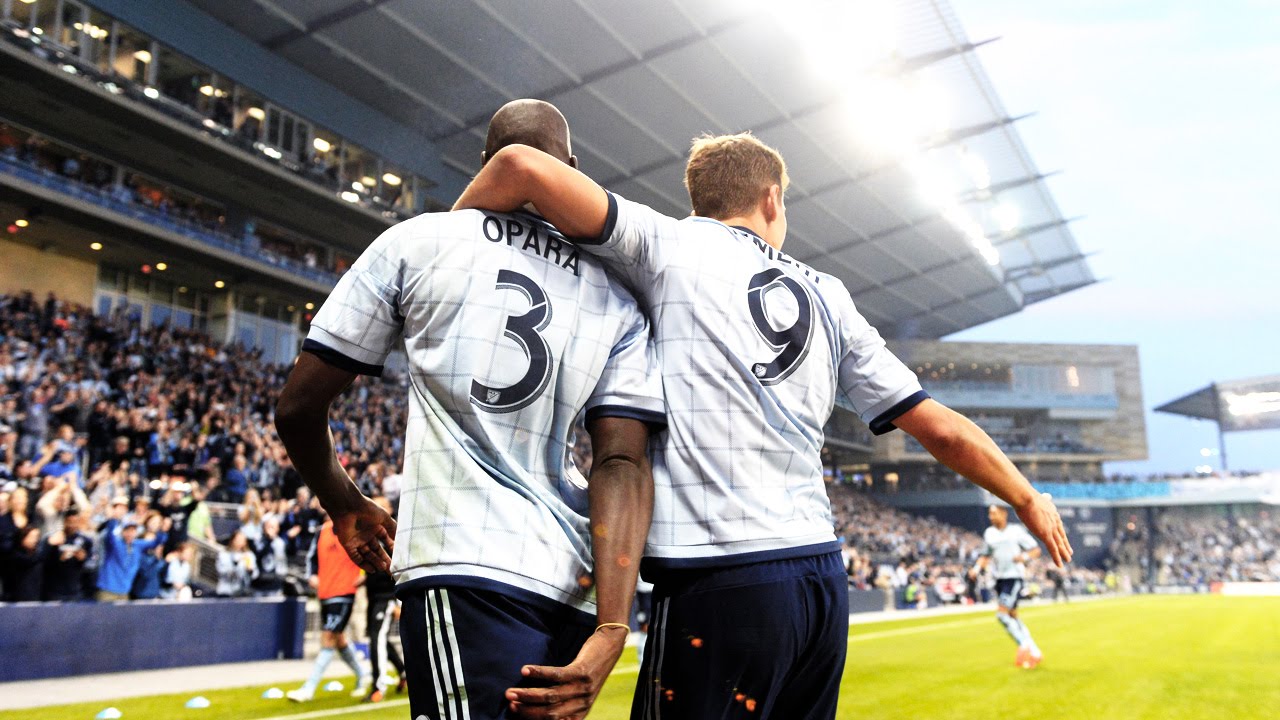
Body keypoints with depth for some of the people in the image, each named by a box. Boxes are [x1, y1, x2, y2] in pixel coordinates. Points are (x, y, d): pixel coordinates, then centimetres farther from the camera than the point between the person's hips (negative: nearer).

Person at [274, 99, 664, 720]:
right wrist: (611, 630, -8)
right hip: (573, 593, 5)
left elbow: (299, 410, 7)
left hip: (466, 578, -4)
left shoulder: (417, 241, 5)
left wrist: (347, 507, 25)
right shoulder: (617, 297, 12)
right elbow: (623, 464, -2)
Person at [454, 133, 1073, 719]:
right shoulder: (826, 296, 16)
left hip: (717, 584, -5)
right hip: (824, 576, 6)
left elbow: (523, 166, -6)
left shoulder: (665, 243, 5)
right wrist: (1029, 500, 30)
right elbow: (941, 430, 16)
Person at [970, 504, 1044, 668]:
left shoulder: (1017, 531, -6)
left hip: (1014, 577, -6)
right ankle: (1034, 652, 21)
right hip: (999, 579, 6)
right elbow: (985, 555, 18)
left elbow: (1036, 550, -2)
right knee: (1012, 616, 10)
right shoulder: (988, 533, 8)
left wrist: (1024, 556, -22)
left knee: (1001, 613, -17)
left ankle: (1024, 645, -3)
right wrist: (977, 568, 0)